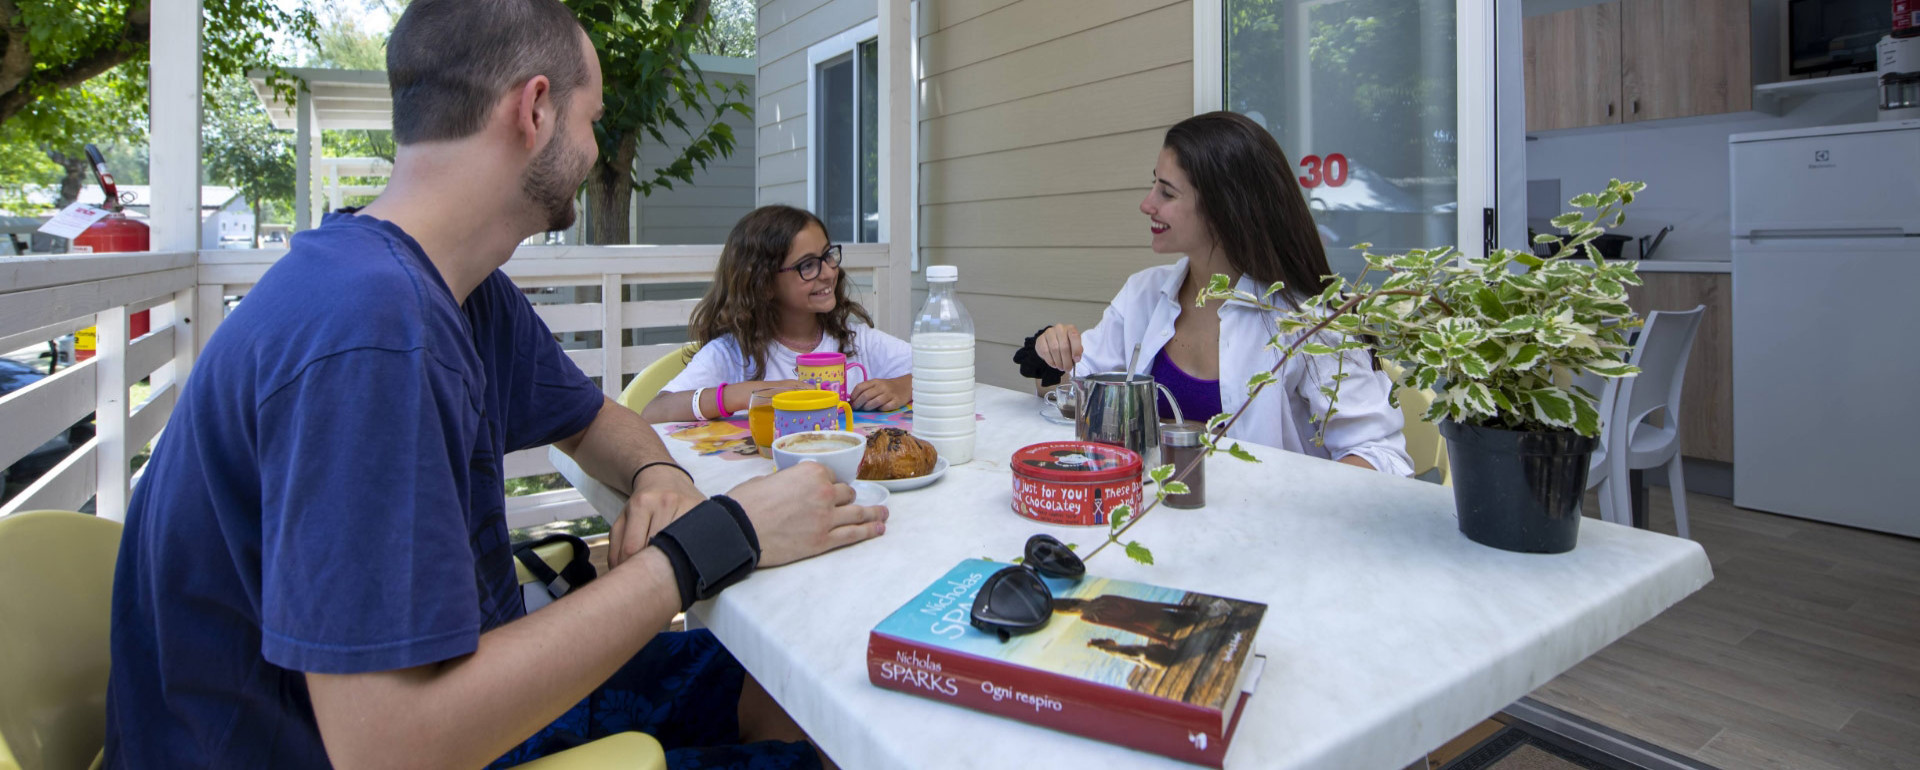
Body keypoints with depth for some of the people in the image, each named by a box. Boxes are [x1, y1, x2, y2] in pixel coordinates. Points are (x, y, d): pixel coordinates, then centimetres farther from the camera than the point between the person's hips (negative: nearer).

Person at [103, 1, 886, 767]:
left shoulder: (474, 293, -1)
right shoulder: (369, 328, -31)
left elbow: (591, 420, 16)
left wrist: (659, 478, -9)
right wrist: (711, 541, -29)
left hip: (448, 673, 8)